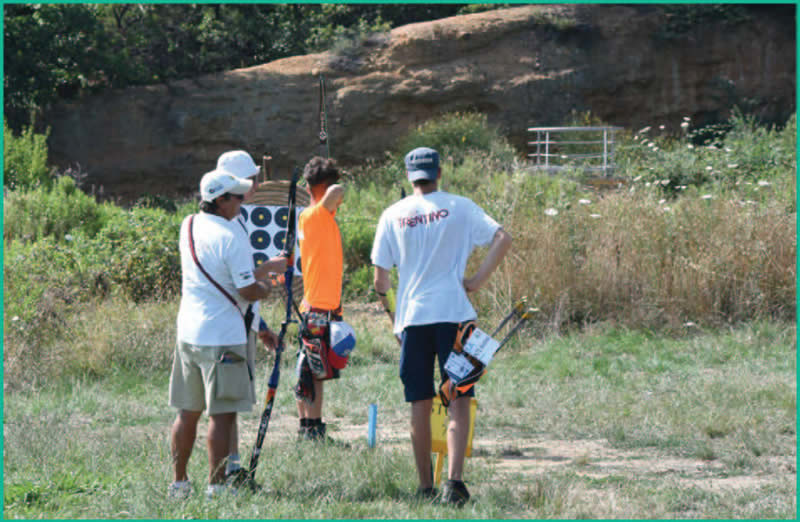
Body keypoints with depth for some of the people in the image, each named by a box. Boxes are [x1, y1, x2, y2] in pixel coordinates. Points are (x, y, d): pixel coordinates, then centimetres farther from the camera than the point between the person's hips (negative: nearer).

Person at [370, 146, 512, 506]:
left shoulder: (393, 215, 5)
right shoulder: (459, 207, 1)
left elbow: (380, 276, 4)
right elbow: (502, 239, -10)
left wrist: (384, 297, 23)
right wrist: (477, 281, -4)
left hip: (412, 316, 2)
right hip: (453, 313, -2)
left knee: (420, 404, 9)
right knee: (458, 401, -1)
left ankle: (425, 487, 13)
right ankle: (455, 480, -17)